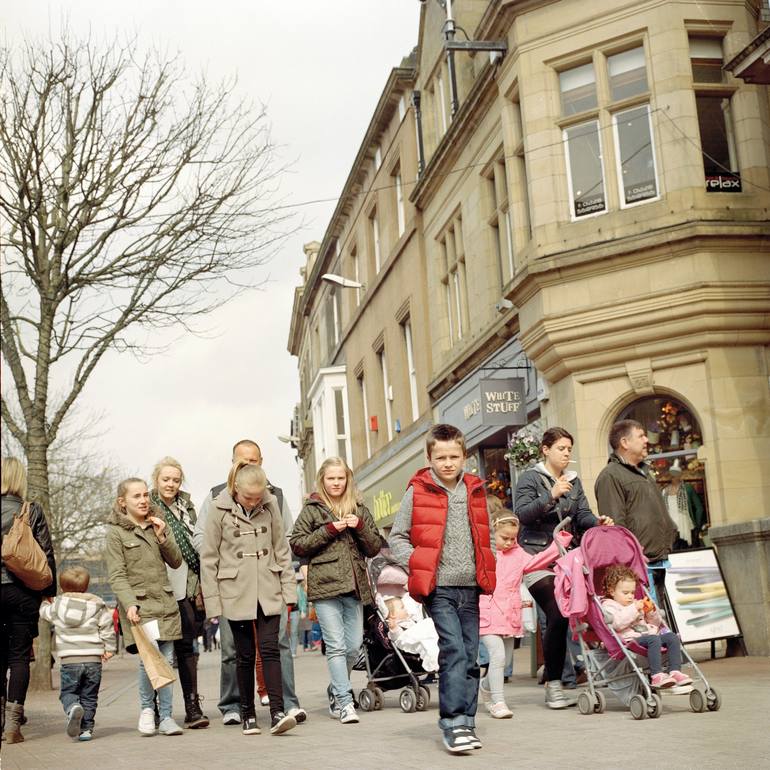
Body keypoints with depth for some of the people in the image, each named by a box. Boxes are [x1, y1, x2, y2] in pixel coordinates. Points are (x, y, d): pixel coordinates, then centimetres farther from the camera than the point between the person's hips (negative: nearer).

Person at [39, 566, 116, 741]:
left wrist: (45, 602, 46)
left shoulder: (57, 605, 4)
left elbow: (44, 612, 24)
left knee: (67, 692, 9)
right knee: (89, 696, 11)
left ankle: (73, 707, -22)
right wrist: (109, 648, 14)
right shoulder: (97, 605, 5)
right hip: (94, 658, 1)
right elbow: (107, 628, 4)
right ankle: (86, 728, 8)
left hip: (69, 659, -1)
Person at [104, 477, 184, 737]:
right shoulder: (115, 533, -1)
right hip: (138, 605, -4)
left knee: (167, 660, 2)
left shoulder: (158, 525, 14)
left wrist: (163, 537, -4)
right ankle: (147, 708, 5)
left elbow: (176, 562, 12)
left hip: (165, 603, 4)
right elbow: (116, 576, -6)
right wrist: (130, 604, -19)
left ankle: (166, 717, 11)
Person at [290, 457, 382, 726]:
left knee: (354, 646, 3)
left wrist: (360, 527, -3)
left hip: (354, 586, 4)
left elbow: (375, 548, 15)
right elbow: (297, 544, 0)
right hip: (325, 585, -4)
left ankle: (336, 692, 24)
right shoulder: (312, 510, 7)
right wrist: (329, 530, -7)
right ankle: (345, 702, -6)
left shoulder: (359, 510, 17)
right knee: (336, 645, -9)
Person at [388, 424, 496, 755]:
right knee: (454, 651, -15)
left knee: (470, 656, 7)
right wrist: (418, 567, -8)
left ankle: (465, 722, 16)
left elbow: (487, 535, 22)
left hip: (471, 587, 5)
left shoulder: (475, 491, 11)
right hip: (439, 587, -5)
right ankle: (454, 723, -12)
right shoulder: (417, 492, -2)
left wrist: (488, 569, 10)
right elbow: (397, 538, 3)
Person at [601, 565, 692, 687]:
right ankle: (657, 675, -44)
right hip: (631, 638, -8)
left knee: (672, 637, -14)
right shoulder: (608, 606, 7)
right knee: (654, 639, -35)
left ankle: (675, 671, -23)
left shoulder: (635, 603, 30)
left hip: (649, 633, 8)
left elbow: (656, 623, 31)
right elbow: (617, 623, -16)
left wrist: (651, 612, 10)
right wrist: (634, 609, -15)